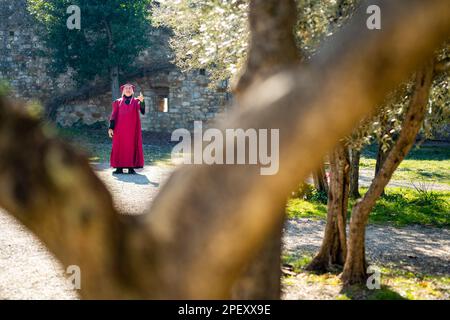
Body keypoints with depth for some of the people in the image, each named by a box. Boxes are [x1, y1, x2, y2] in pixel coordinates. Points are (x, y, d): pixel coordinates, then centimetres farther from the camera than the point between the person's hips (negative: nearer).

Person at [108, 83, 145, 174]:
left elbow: (142, 110, -12)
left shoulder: (136, 101, 8)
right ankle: (119, 168, 0)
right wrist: (111, 128, -6)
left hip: (132, 129, -1)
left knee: (132, 146, -4)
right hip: (120, 128, 1)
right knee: (119, 147, -2)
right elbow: (113, 115, 6)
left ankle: (131, 167, -3)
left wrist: (142, 101, -33)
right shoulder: (118, 102, 12)